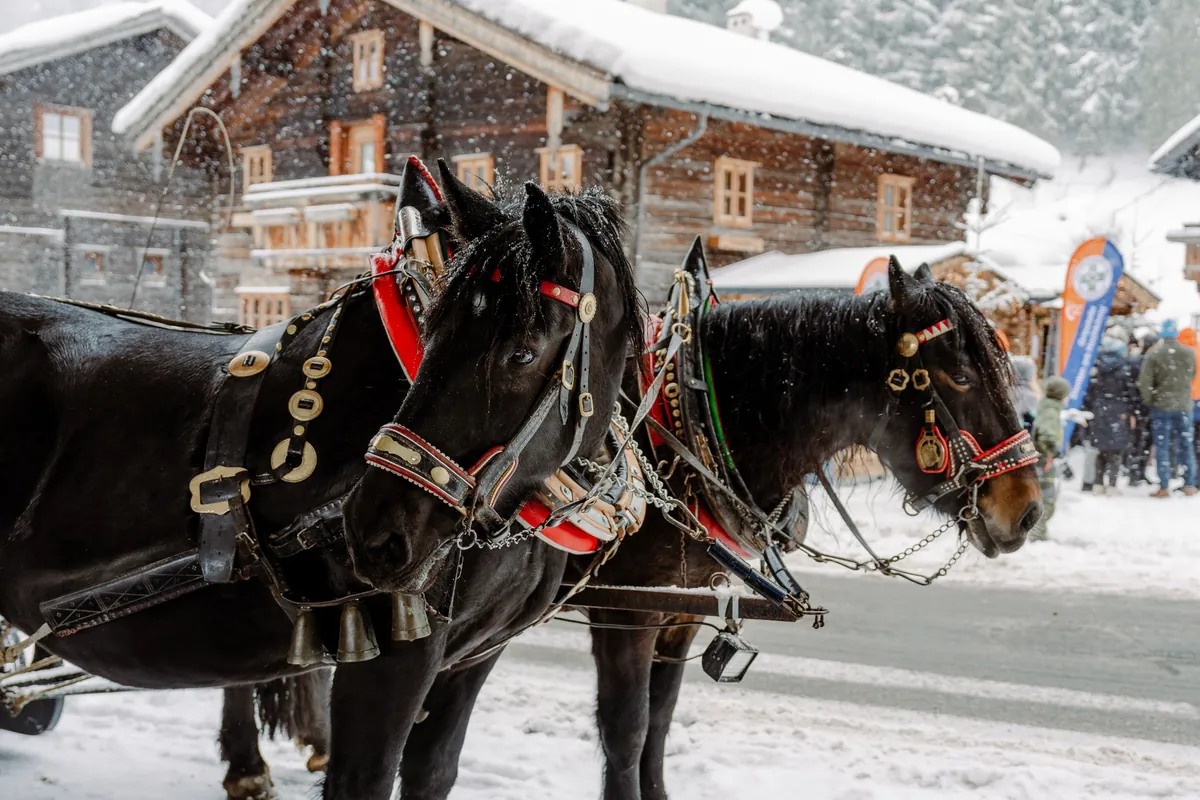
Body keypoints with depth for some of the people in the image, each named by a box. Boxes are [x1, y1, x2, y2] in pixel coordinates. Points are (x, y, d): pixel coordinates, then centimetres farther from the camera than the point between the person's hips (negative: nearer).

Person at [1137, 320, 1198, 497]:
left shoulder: (1153, 354, -13)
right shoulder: (1189, 353, -2)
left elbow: (1144, 382, -15)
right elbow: (1192, 376, 10)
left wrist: (1149, 400, 0)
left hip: (1161, 405, -3)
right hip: (1184, 405, 3)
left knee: (1162, 446, 3)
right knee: (1186, 445, 11)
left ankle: (1164, 487, 1)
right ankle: (1189, 485, 13)